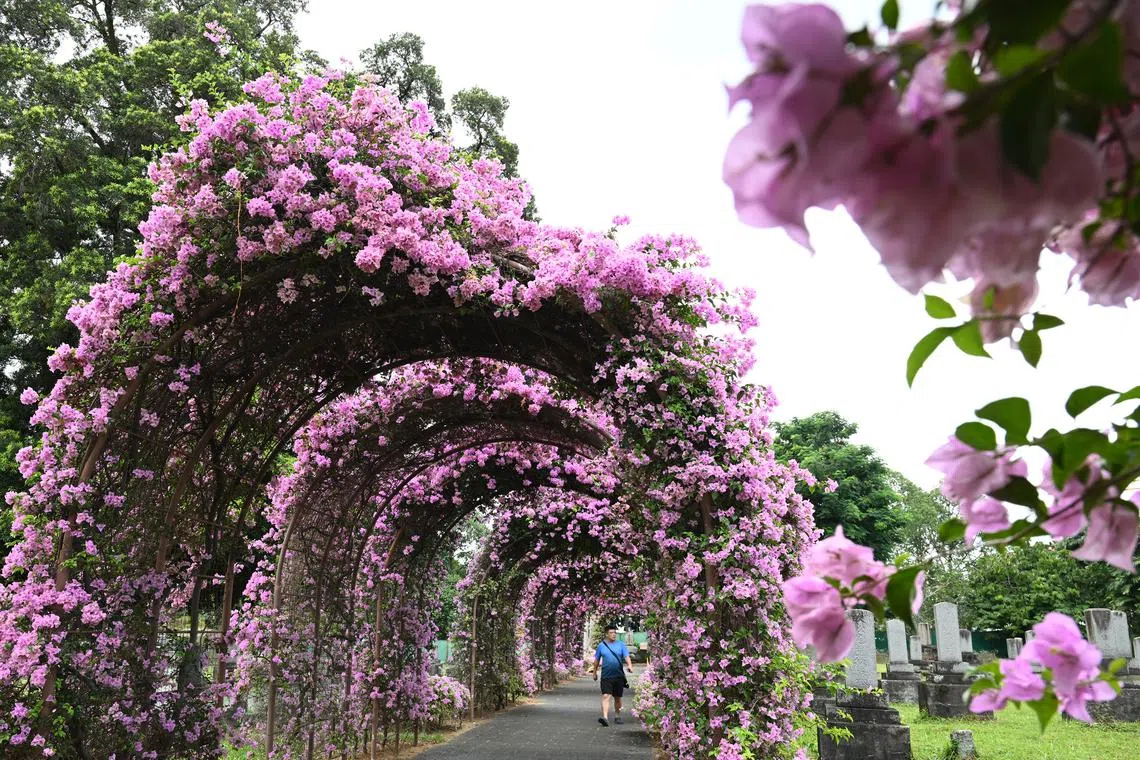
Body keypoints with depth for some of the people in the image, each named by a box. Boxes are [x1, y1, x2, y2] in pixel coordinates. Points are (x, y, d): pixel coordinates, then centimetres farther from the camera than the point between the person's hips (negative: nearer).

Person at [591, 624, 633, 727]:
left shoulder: (621, 645, 5)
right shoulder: (601, 646, 5)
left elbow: (626, 657, -4)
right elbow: (597, 660, 13)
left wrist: (629, 665, -22)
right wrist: (595, 672, 17)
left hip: (619, 676, 1)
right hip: (606, 676, -1)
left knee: (617, 698, 12)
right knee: (605, 696, -15)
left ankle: (617, 716, 29)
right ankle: (605, 717, -24)